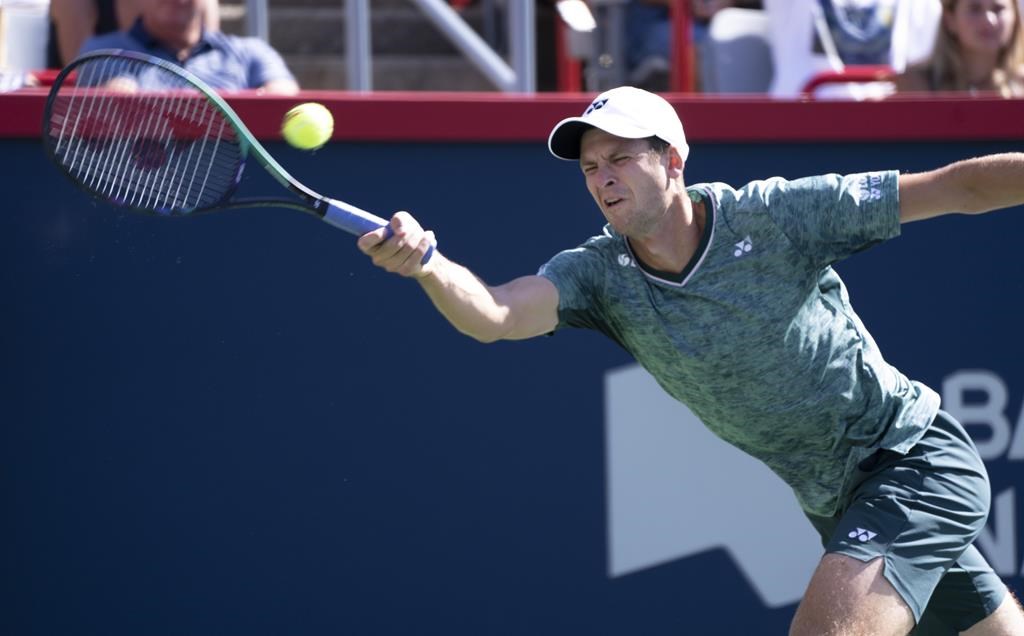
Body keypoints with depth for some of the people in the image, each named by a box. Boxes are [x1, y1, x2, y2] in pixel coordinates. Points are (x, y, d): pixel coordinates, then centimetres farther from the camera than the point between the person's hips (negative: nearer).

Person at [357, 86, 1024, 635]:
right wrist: (426, 262, -44)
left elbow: (957, 188, -14)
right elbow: (491, 313, -24)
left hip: (918, 459, -5)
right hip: (838, 506, 5)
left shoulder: (775, 215, -16)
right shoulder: (600, 275, -6)